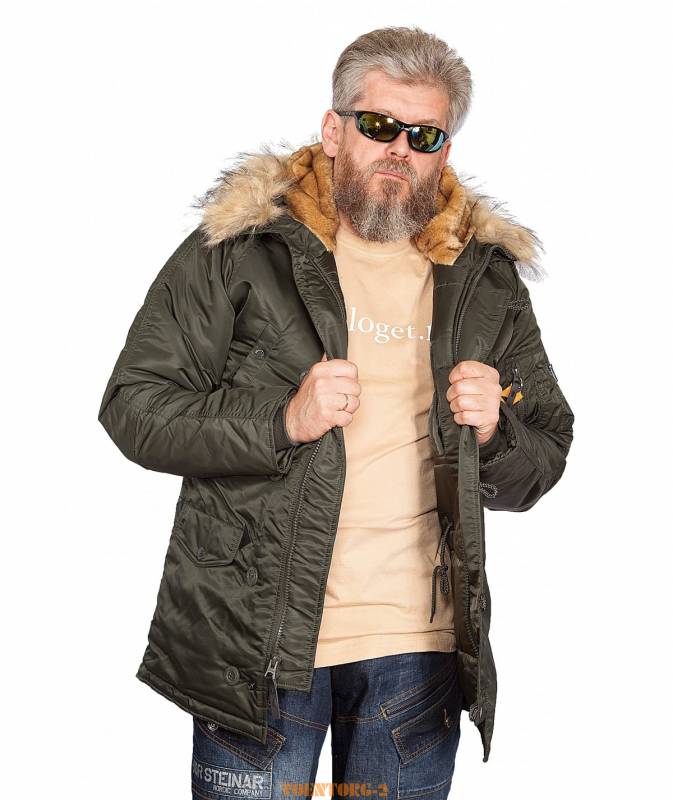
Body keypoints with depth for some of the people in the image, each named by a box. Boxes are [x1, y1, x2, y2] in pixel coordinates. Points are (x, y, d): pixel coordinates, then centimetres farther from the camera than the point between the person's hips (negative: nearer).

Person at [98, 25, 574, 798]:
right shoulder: (239, 249, -2)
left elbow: (542, 466, 15)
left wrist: (494, 432, -9)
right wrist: (282, 420, -18)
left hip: (421, 645, 3)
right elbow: (133, 407, -4)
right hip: (259, 638, -3)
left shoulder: (486, 278, 8)